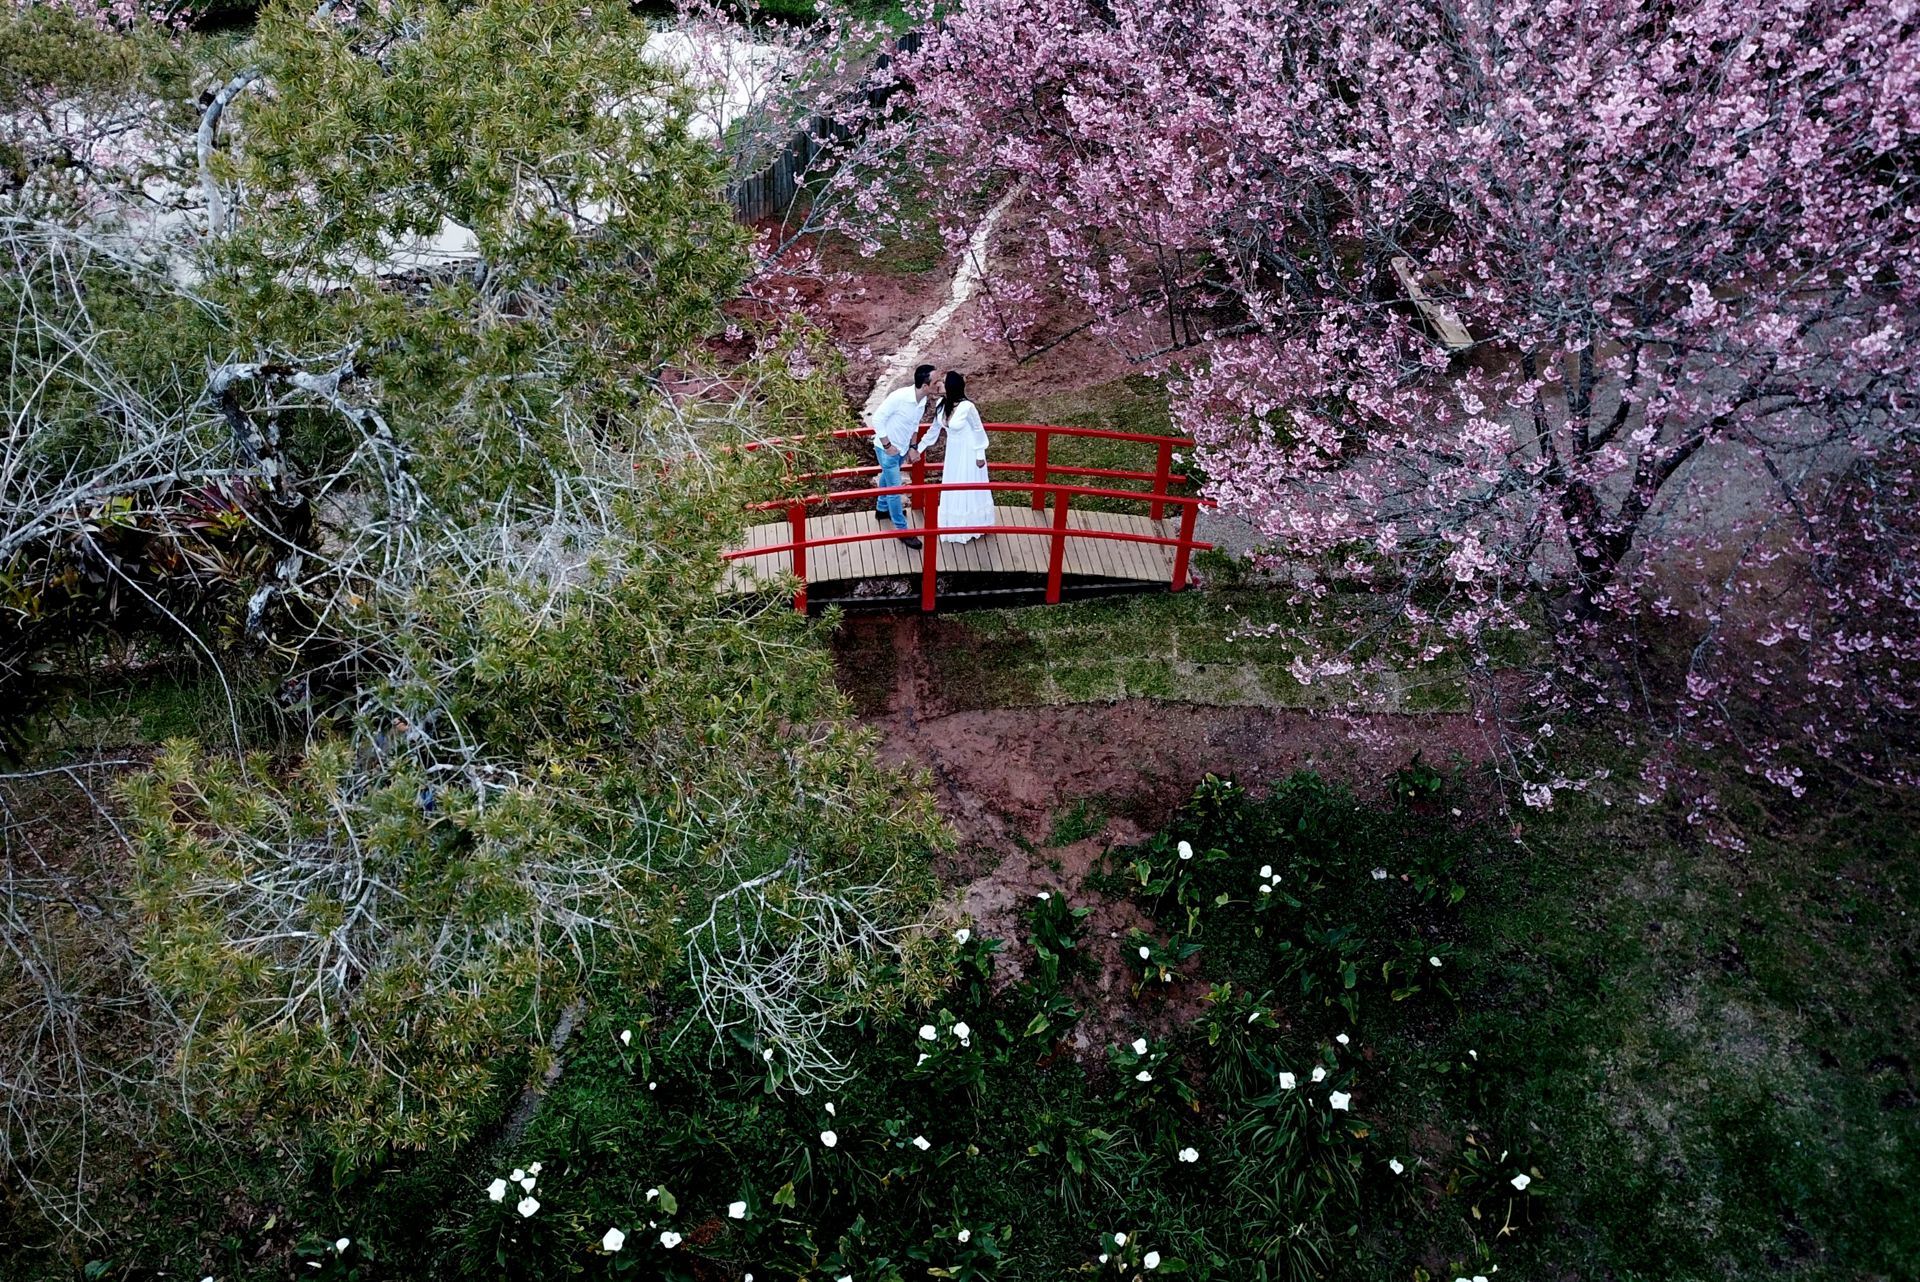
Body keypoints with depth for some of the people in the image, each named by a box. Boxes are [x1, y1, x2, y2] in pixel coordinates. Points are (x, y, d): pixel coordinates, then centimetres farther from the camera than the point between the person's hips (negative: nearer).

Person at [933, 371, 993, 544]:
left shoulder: (967, 407, -30)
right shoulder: (942, 404, -11)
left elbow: (978, 430, -17)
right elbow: (935, 429, 5)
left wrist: (980, 455, -10)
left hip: (968, 453, -7)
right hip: (953, 452, 7)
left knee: (970, 489, 10)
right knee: (953, 490, 19)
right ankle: (957, 526, 40)